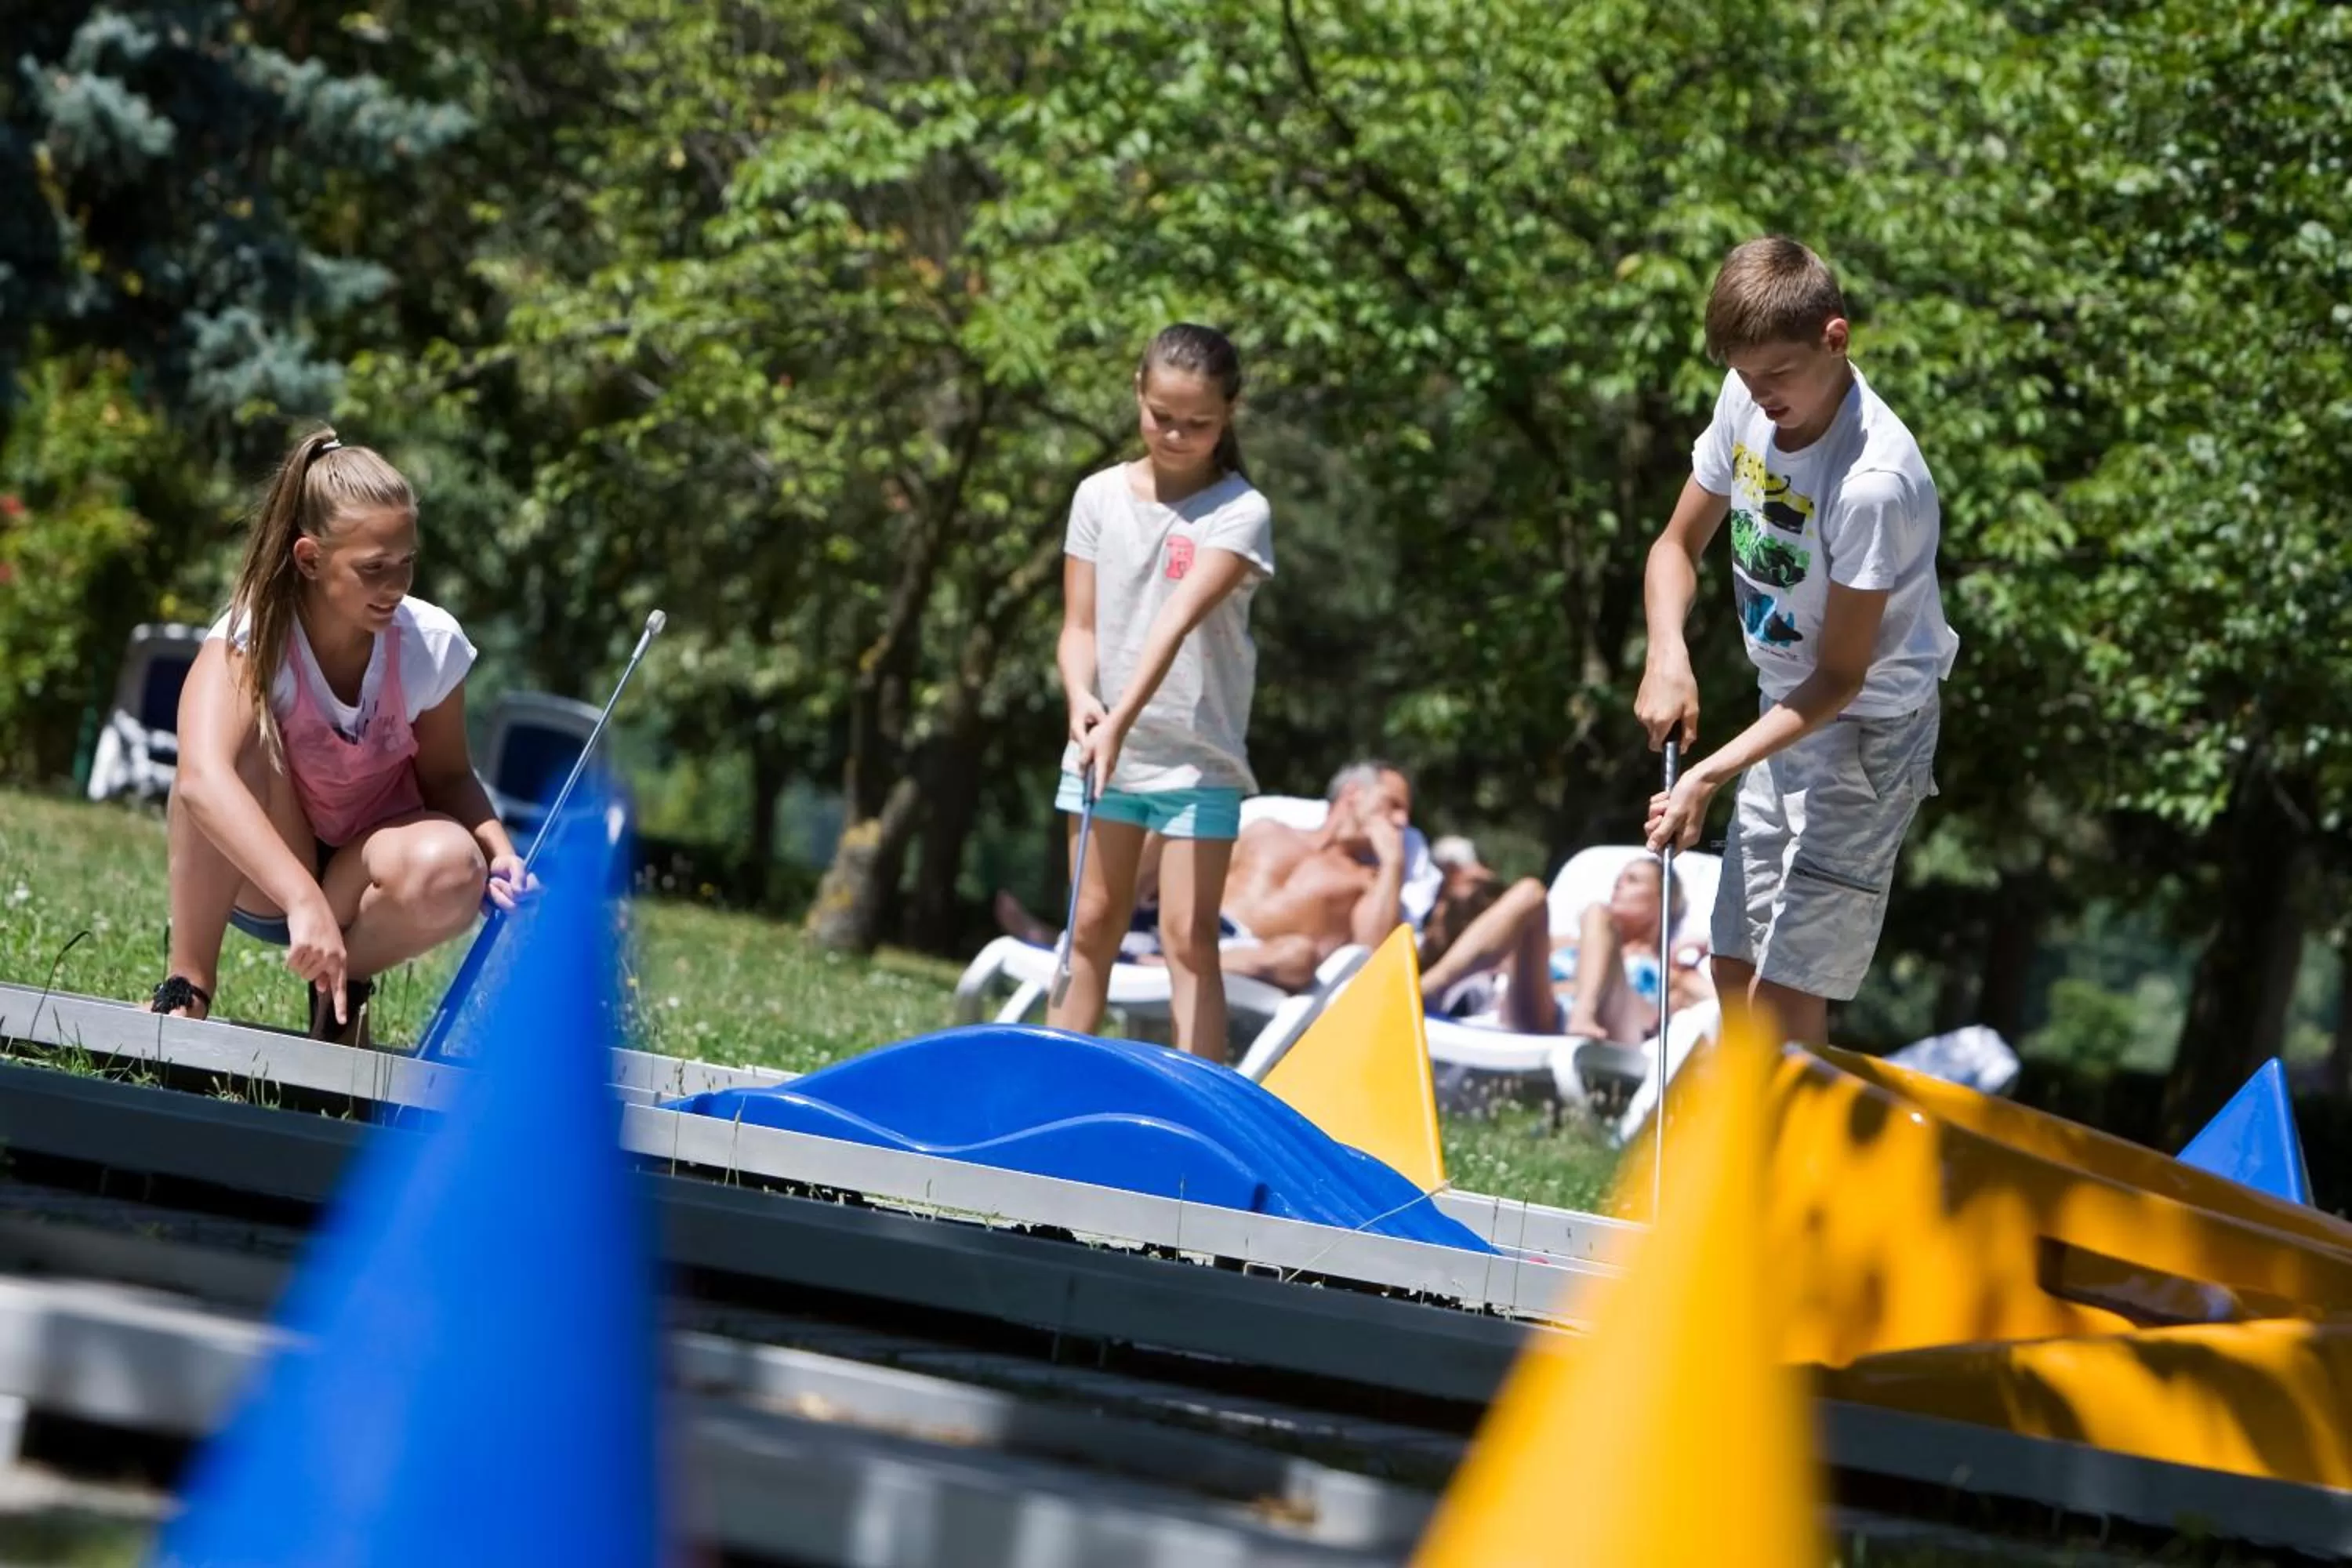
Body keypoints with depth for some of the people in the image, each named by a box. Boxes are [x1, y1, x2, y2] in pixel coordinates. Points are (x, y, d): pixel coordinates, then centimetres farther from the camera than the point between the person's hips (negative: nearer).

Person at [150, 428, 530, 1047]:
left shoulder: (432, 644, -14)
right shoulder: (251, 637, -25)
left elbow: (447, 776, 1)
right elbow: (201, 780, -43)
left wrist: (498, 848, -21)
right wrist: (304, 902, -54)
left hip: (360, 879, 2)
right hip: (257, 877, -2)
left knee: (452, 866, -33)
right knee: (246, 733, -33)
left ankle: (344, 988, -2)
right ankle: (186, 987, -23)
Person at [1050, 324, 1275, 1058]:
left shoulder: (1241, 512, -10)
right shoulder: (1100, 496, 2)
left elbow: (1179, 619, -24)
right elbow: (1081, 624, 0)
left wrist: (1121, 722, -35)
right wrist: (1082, 699, -22)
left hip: (1199, 756, -3)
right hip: (1102, 749, 3)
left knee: (1189, 937, -6)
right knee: (1093, 926, 7)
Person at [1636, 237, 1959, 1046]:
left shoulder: (1874, 483, -30)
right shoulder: (1748, 401, -8)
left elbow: (1840, 679, -23)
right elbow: (1678, 545, 6)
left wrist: (1711, 775, -29)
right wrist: (1668, 654, -14)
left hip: (1868, 732, -8)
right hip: (1785, 712, 8)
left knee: (1781, 998, -12)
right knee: (1737, 974, 14)